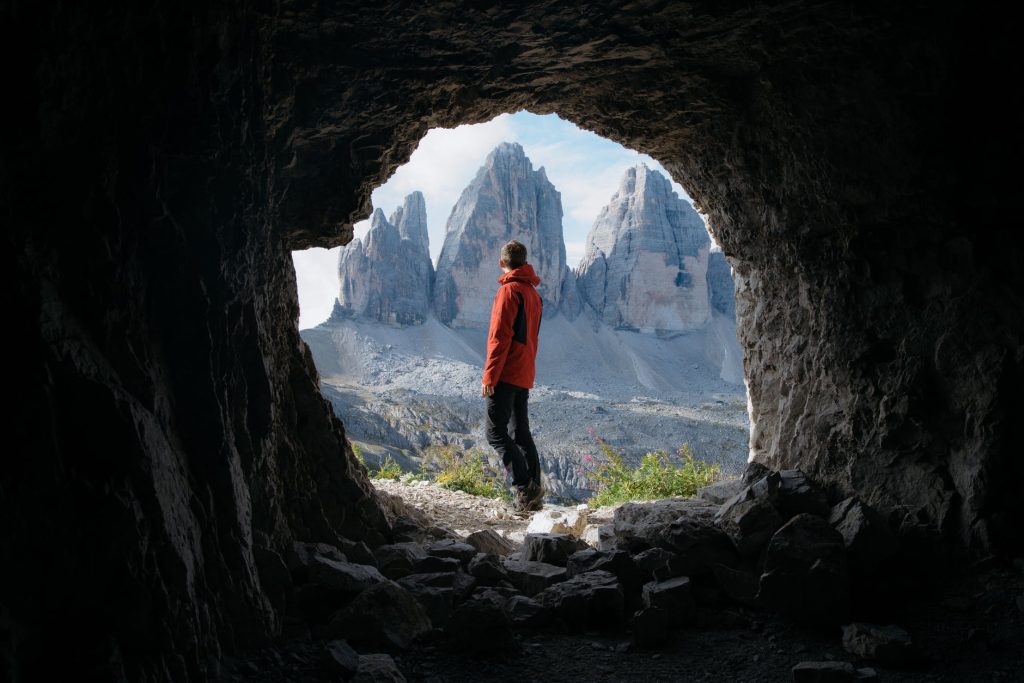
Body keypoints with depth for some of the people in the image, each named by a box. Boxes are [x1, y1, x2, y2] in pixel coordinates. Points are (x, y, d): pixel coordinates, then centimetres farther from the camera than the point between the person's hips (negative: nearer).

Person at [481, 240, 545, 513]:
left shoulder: (509, 291, -12)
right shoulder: (534, 293, 16)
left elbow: (500, 338, -18)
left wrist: (489, 376, -16)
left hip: (506, 375, -9)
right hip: (525, 376, 9)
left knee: (496, 433, -7)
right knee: (522, 433, 12)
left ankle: (525, 488, -15)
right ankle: (533, 495, 11)